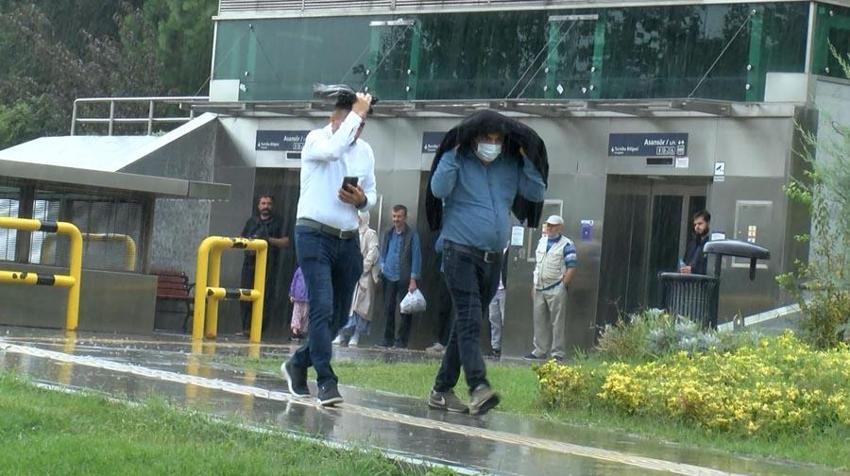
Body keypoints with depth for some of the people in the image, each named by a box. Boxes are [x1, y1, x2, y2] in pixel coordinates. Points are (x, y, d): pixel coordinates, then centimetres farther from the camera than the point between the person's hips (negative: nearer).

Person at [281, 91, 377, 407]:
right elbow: (333, 149, -28)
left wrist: (362, 200, -5)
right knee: (322, 307, -17)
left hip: (348, 240, 6)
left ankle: (298, 364, 29)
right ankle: (326, 381, -18)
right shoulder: (316, 140, -5)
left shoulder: (365, 151, 13)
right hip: (315, 235, -6)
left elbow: (372, 193, 20)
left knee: (339, 316, 9)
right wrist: (357, 112, -18)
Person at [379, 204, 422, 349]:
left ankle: (402, 341, 3)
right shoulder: (388, 233, 11)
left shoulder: (412, 235, -3)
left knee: (405, 311, -1)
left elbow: (416, 257, -5)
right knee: (388, 310, 5)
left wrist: (413, 280, -10)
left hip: (404, 278, -4)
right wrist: (382, 266, 4)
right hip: (389, 277, 4)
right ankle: (388, 339, 12)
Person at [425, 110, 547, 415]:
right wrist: (455, 155, -15)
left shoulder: (510, 166, 11)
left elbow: (537, 194, 5)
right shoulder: (456, 160, -1)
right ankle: (478, 388, -29)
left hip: (493, 259, 6)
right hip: (460, 252, -6)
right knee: (470, 320, -18)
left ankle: (442, 391, 15)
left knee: (466, 323, 9)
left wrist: (526, 160, -1)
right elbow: (439, 189, -17)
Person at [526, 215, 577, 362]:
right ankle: (540, 351, 16)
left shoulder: (567, 244, -6)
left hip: (556, 289, -7)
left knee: (557, 322, -4)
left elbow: (572, 267, -9)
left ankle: (557, 353, -2)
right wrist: (535, 284, 14)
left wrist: (563, 285, -13)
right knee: (539, 321, 9)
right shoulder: (541, 241, 14)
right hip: (539, 288, 7)